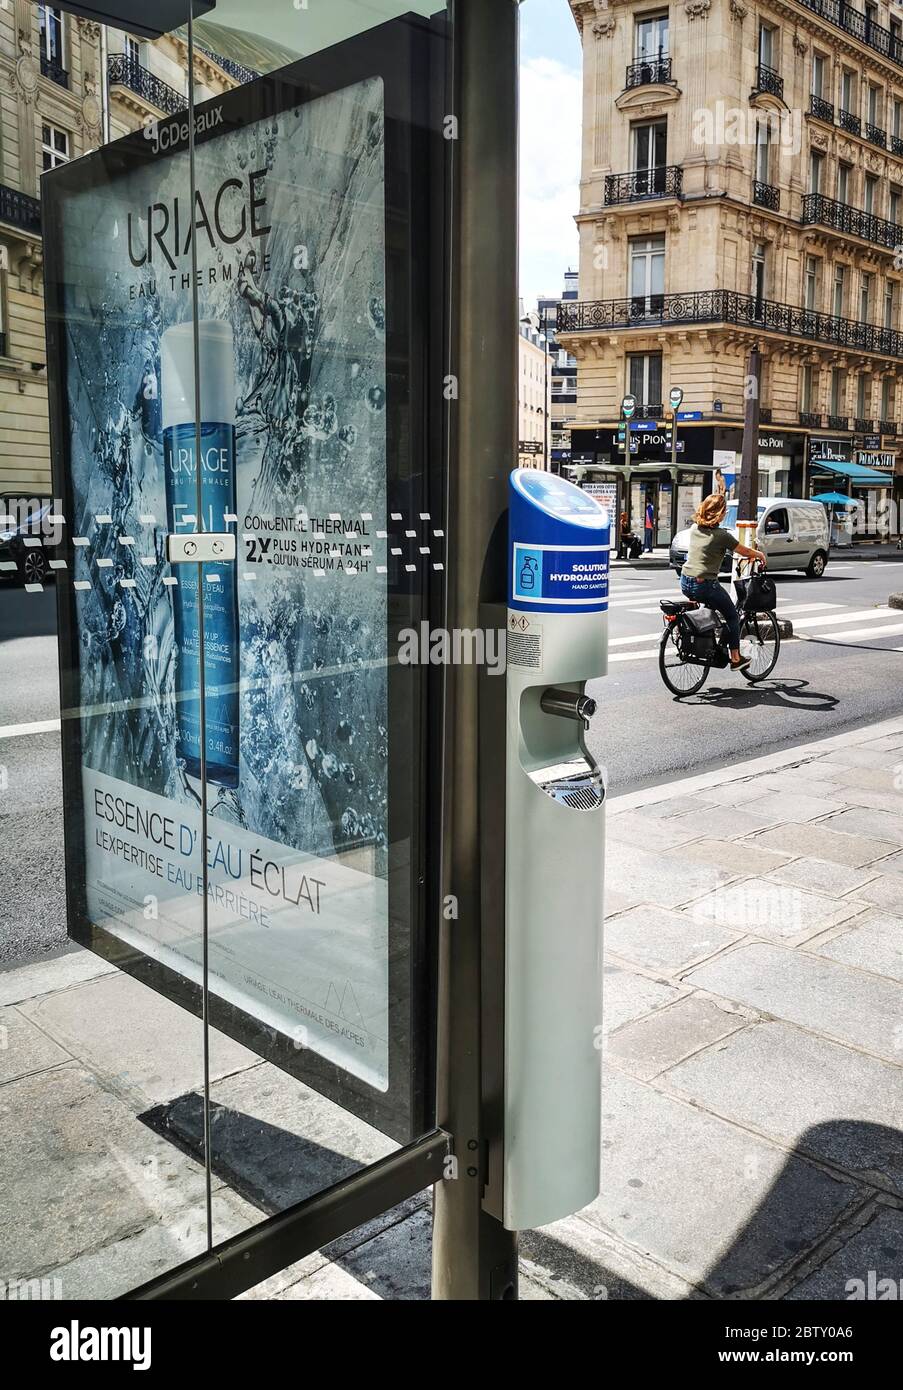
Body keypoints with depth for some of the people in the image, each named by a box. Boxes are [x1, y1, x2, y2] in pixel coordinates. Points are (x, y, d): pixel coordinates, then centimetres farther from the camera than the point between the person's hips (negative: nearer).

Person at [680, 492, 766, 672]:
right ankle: (735, 658, 18)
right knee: (732, 616, 14)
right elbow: (745, 552, 1)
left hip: (685, 583, 6)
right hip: (705, 586, -6)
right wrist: (760, 555, 24)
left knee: (711, 605, 34)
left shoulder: (694, 528, 8)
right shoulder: (721, 535, -12)